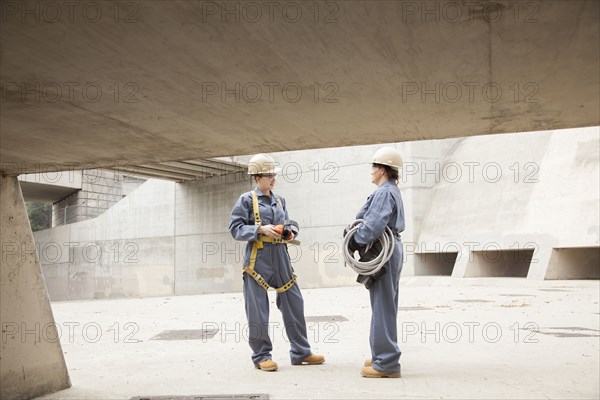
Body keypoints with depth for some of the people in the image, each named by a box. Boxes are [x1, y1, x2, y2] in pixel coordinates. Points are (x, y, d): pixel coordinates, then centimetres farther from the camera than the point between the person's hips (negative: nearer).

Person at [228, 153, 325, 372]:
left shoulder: (279, 200, 15)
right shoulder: (247, 200, -2)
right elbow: (235, 228, -7)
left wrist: (289, 233, -1)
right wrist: (261, 229, -19)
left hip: (280, 257, 6)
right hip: (257, 259, -6)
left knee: (294, 303, 7)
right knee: (258, 310, 0)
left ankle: (300, 352, 18)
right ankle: (261, 356, 13)